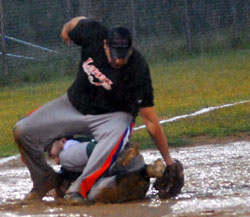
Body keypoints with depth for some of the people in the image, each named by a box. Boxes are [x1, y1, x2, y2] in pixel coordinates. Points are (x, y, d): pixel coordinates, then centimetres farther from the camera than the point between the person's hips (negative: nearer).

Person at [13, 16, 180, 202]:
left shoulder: (138, 71, -28)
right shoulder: (92, 34, -21)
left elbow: (150, 120, -25)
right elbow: (79, 21, 5)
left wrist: (168, 160, -23)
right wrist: (67, 28, 27)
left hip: (113, 115, -4)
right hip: (74, 105, 4)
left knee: (115, 135, -41)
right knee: (23, 131, -8)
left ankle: (79, 189, -41)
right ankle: (45, 180, 13)